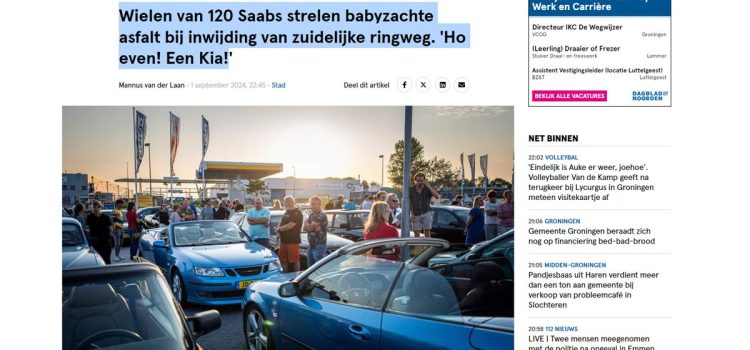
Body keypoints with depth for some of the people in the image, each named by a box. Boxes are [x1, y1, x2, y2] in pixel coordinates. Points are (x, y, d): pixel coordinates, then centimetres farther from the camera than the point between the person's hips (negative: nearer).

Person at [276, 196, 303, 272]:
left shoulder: (297, 213, -12)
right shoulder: (286, 212, 17)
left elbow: (289, 226, -19)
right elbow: (281, 224, 20)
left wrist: (279, 229, -5)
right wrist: (278, 231, -1)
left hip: (293, 241, -9)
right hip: (284, 240, 9)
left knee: (294, 260, -3)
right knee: (282, 259, 13)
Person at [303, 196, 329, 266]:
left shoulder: (322, 216, -14)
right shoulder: (311, 215, 15)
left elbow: (310, 227, -19)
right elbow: (305, 228, 7)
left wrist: (307, 224, 5)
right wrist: (314, 228, -13)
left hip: (319, 246, -9)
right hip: (311, 245, 9)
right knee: (310, 267, 16)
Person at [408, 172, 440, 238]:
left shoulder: (427, 189, 1)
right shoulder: (411, 190, 4)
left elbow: (437, 196, -14)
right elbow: (408, 203, 6)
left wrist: (429, 186, -18)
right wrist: (411, 214, -4)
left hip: (426, 213, -1)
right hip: (416, 214, 1)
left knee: (427, 232, -6)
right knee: (416, 234, 1)